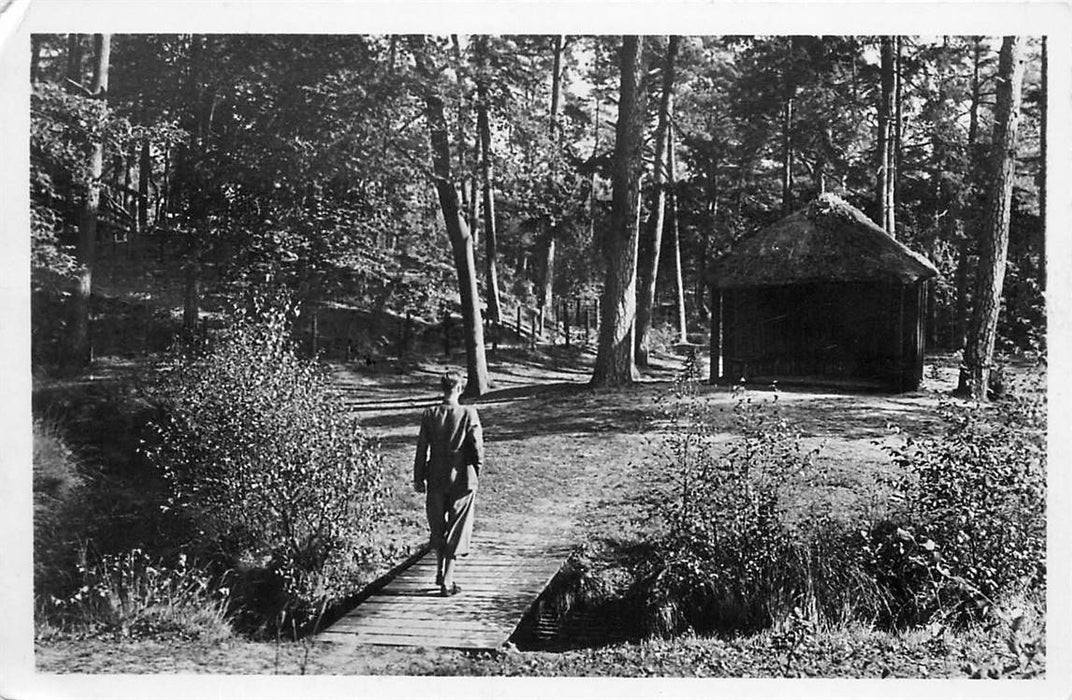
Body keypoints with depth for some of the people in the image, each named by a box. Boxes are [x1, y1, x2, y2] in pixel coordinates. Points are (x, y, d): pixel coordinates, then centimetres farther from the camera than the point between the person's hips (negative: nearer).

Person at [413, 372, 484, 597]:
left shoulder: (429, 415, -5)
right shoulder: (469, 414, -11)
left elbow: (422, 449, -3)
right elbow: (477, 448, -9)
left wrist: (418, 478, 6)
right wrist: (476, 474, 7)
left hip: (436, 478, 2)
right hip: (462, 478, -2)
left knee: (438, 526, 20)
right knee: (457, 529, 6)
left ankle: (440, 571, 30)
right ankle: (447, 580, 4)